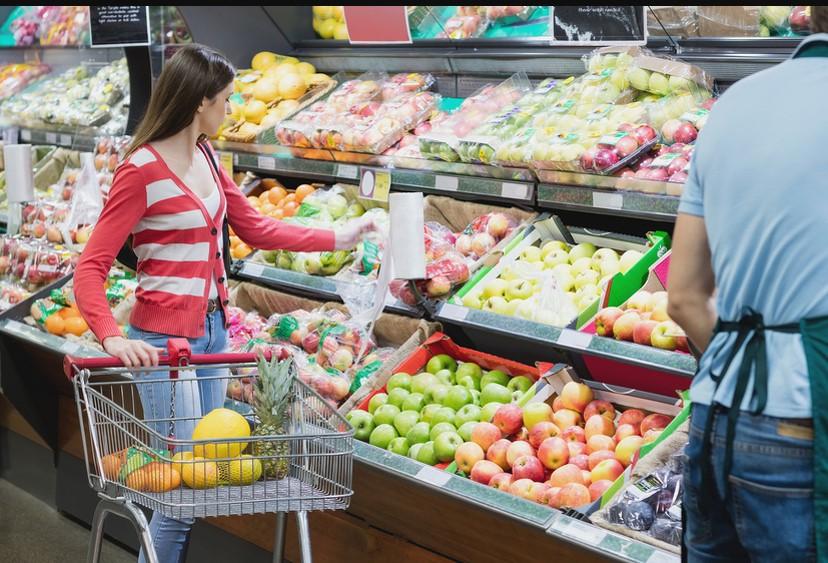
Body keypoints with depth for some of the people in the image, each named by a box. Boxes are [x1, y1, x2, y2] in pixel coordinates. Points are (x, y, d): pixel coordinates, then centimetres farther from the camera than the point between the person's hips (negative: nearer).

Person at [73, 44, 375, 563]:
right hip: (165, 341, -8)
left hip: (213, 330, 8)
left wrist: (339, 237, 14)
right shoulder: (142, 171, -17)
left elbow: (256, 229, 16)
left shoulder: (205, 156, 7)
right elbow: (91, 269, -18)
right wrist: (112, 337, -34)